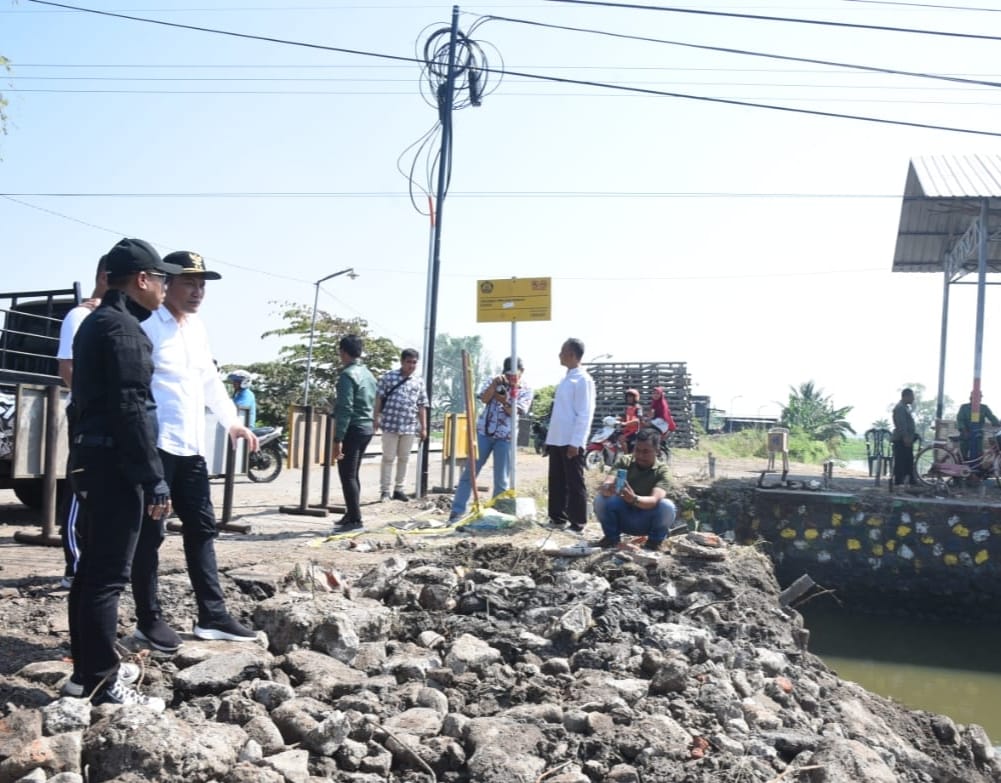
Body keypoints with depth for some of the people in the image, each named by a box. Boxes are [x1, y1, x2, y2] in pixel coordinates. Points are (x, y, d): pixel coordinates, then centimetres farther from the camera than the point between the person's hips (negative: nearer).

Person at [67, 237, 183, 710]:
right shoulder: (123, 328, -14)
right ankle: (102, 683, -2)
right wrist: (154, 479, -21)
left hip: (92, 459, 11)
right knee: (109, 575, -7)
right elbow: (132, 409, -21)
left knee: (92, 568, 15)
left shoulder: (96, 323, 18)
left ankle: (86, 669, 24)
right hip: (114, 464, -11)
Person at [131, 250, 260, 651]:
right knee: (149, 534, 2)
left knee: (202, 528, 10)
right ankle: (149, 619, 14)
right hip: (154, 446, -8)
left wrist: (232, 421, 13)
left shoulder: (197, 327, 14)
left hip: (191, 447, 8)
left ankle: (212, 616, 18)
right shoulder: (146, 325, -10)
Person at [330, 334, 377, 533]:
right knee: (353, 475, 15)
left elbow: (345, 409, -20)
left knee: (347, 475, -5)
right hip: (366, 428, 9)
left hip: (353, 429, -9)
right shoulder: (369, 374, 14)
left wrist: (338, 439, -20)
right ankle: (351, 515, 21)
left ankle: (354, 519, -5)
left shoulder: (348, 374, -14)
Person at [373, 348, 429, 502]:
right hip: (390, 425, -3)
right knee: (388, 458, 1)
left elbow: (422, 406, 11)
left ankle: (398, 489, 19)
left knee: (404, 458, 9)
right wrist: (376, 418, -7)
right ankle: (385, 491, 6)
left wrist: (424, 427, 8)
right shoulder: (389, 377, 0)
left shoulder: (419, 382, 9)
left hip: (409, 427, 3)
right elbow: (378, 398, 0)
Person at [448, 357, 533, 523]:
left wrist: (503, 400, -23)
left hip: (505, 437, -1)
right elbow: (484, 399, -8)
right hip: (483, 432, 1)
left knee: (502, 479, 2)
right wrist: (494, 384, -19)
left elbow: (515, 411, -9)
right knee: (469, 473, 0)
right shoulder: (495, 381, 8)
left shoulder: (526, 391, 4)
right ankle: (458, 511, 4)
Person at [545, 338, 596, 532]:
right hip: (557, 440, 9)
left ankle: (578, 522, 5)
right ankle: (557, 517, 23)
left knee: (574, 483, -2)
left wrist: (575, 442, -19)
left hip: (571, 441, -9)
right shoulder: (567, 378, 16)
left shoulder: (582, 379, -11)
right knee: (556, 481, 13)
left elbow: (584, 414, -15)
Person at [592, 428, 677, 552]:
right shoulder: (624, 461, -10)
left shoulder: (662, 471, -15)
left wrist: (634, 499, -55)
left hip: (647, 523, -1)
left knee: (667, 506, -30)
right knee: (601, 498, -26)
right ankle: (611, 538, -1)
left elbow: (654, 500, -33)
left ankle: (654, 542, -3)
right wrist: (608, 488, -51)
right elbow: (605, 486, -25)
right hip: (622, 518, 1)